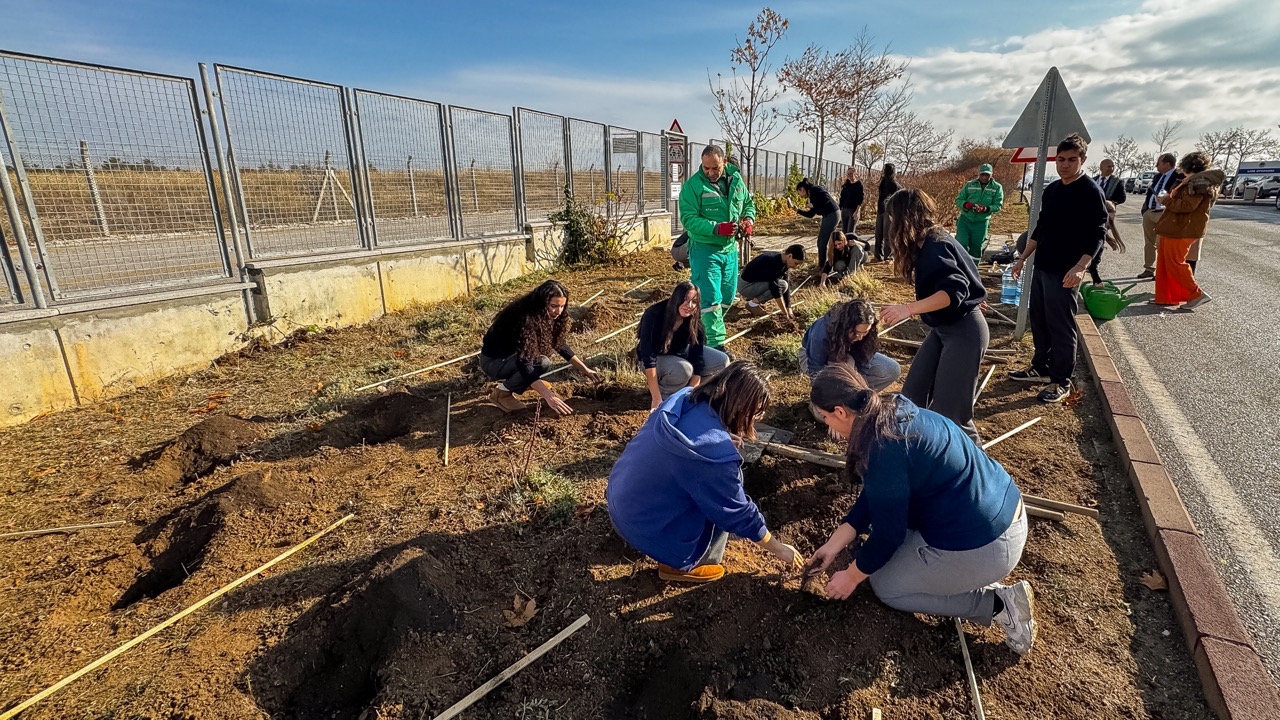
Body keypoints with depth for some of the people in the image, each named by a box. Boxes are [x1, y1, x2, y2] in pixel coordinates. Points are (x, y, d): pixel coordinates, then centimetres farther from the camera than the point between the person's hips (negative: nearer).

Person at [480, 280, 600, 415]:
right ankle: (501, 392, -10)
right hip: (493, 361, -9)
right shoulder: (524, 320, -33)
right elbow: (524, 364, -40)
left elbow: (560, 343, 7)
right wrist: (549, 397, -45)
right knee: (542, 363, -29)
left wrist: (584, 369, 3)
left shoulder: (544, 315, -7)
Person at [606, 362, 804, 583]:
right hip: (644, 524, -8)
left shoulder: (684, 398, -8)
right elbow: (737, 513, -15)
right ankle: (677, 564, 8)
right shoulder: (716, 452, -29)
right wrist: (778, 548, 1)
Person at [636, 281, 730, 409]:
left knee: (722, 361, -12)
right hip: (656, 358, -5)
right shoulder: (654, 315, -32)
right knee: (683, 369, -37)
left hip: (681, 353, 5)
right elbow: (648, 357, -34)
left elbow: (698, 358, -18)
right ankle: (664, 391, -8)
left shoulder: (695, 320, -18)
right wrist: (657, 399, -38)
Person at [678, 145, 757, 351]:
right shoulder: (693, 185, -13)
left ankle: (702, 331, 35)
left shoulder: (736, 179, 4)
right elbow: (688, 219, -19)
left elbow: (748, 203, 18)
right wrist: (716, 228, -32)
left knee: (727, 298, 16)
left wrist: (749, 220, -4)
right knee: (711, 298, -10)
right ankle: (716, 344, -1)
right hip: (704, 249, -6)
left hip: (730, 248, 7)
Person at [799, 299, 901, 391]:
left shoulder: (867, 334, -27)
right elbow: (816, 370, -32)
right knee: (846, 363, -39)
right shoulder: (821, 333, -40)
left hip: (847, 355, 5)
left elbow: (864, 365, -18)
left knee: (893, 369, -11)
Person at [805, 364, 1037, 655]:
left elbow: (888, 533, -16)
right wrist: (833, 545, 14)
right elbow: (873, 497, 11)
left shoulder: (885, 447, -26)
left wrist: (851, 577, 0)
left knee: (885, 586, 9)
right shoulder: (894, 414, 3)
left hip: (984, 546, -9)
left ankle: (999, 604, 5)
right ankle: (972, 578, 15)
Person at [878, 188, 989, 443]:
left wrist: (909, 308, -41)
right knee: (913, 395, 10)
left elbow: (954, 290, -34)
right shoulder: (927, 243, 7)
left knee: (948, 409, -6)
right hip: (944, 328, 10)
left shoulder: (935, 246, -21)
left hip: (964, 332, -10)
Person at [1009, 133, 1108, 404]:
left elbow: (1097, 234, -14)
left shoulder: (1090, 191, -10)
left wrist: (1080, 267, -27)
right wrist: (1023, 258, 17)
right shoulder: (1051, 189, 11)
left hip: (1065, 273, -7)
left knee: (1061, 327, -2)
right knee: (1039, 322, 14)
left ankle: (1061, 382, 8)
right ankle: (1041, 369, 28)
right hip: (1041, 268, 7)